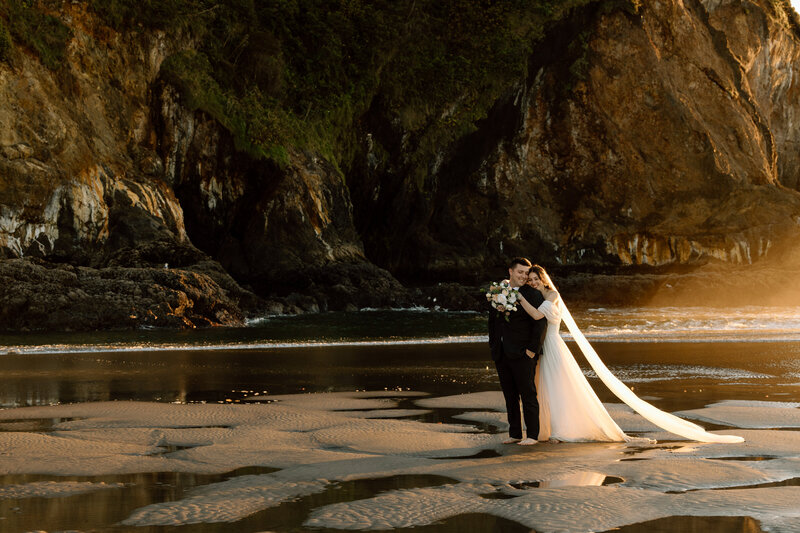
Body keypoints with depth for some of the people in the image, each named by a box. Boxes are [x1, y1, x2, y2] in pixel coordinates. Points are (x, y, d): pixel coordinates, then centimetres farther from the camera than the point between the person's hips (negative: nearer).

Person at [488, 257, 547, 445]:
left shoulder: (533, 295, -5)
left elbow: (540, 323, -10)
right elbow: (492, 320, 18)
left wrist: (533, 349, -14)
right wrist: (493, 345, 11)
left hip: (522, 353, -6)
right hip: (501, 355, 6)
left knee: (528, 394, -2)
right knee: (510, 396, 10)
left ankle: (532, 435, 4)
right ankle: (515, 434, 17)